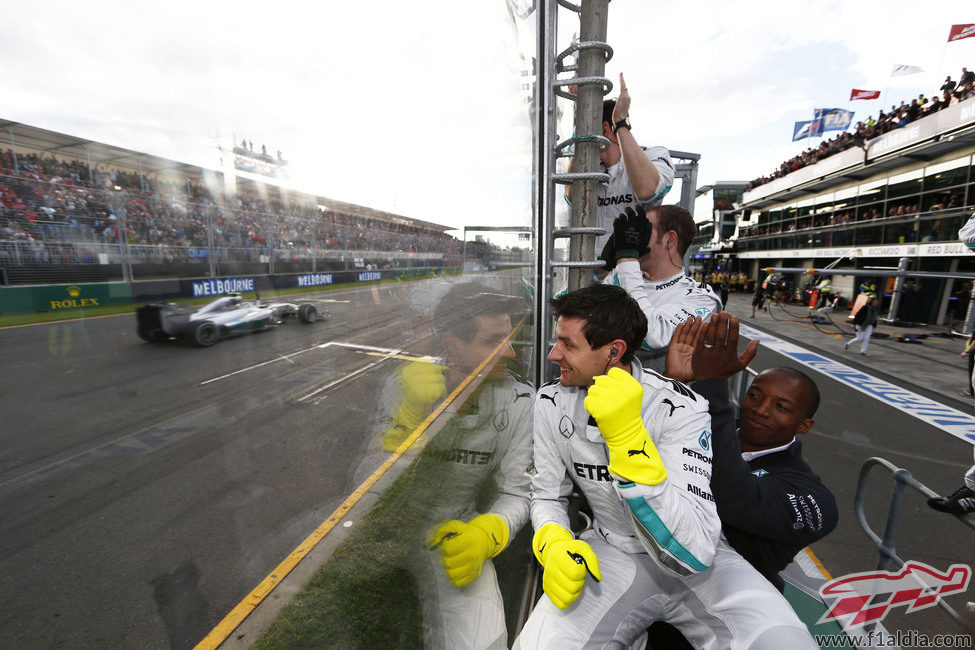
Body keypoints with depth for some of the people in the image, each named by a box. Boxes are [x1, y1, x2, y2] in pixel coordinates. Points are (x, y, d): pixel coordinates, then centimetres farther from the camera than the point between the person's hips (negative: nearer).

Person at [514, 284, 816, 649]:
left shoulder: (680, 409, -22)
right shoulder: (552, 402, -9)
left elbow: (693, 554, -29)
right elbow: (547, 495, 3)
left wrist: (627, 437, -39)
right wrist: (554, 543, -18)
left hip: (697, 564, -1)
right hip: (611, 554, 2)